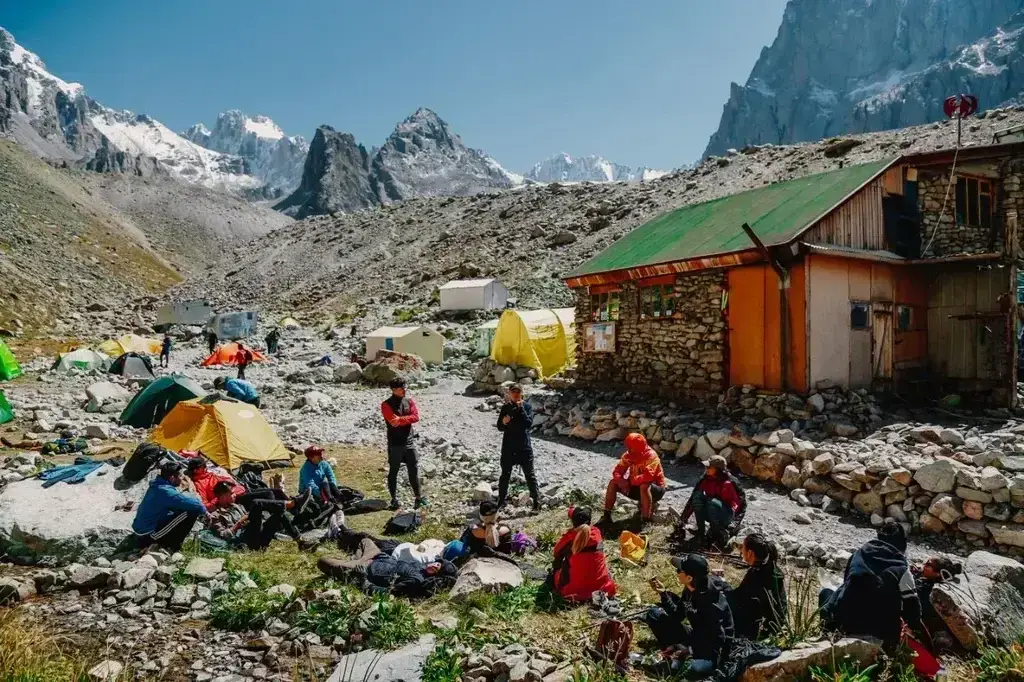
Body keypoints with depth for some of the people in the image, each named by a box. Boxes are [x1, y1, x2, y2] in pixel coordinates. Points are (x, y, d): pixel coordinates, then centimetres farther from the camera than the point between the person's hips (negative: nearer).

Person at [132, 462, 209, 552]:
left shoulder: (156, 486, 4)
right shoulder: (166, 492, -23)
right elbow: (194, 504, -25)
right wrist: (204, 511, -4)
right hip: (148, 536, -9)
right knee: (191, 511, -16)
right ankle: (172, 546, -4)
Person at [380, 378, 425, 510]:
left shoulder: (409, 401, 5)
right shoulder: (387, 405, -10)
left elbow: (416, 417, -8)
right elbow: (393, 422, -22)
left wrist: (400, 419, -20)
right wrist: (407, 419, -13)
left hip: (409, 442, 4)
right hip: (395, 444, -4)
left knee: (414, 469, 8)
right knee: (393, 471, 7)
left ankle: (419, 496, 16)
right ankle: (394, 499, 18)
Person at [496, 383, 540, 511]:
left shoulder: (527, 407, -3)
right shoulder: (505, 408, 2)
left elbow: (529, 424, -18)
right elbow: (500, 427, 2)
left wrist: (521, 409, -22)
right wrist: (504, 422, -20)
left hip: (524, 446, -2)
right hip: (508, 446, 2)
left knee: (530, 474, 3)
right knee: (505, 474, 11)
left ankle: (536, 501, 9)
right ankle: (501, 500, 22)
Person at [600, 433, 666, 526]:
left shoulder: (651, 456, -25)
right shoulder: (628, 455, -5)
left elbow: (648, 476, -39)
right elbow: (617, 471, -5)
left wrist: (630, 481, -27)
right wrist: (621, 481, -27)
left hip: (656, 489, -7)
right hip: (637, 487, 7)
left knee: (644, 486, -40)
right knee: (613, 483, -8)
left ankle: (646, 521, -31)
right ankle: (606, 515, -2)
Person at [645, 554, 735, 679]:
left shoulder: (713, 603, -29)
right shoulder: (691, 589, -7)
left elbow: (716, 641, -26)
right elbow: (678, 615, 4)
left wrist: (688, 651, -28)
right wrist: (664, 593, -7)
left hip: (713, 650, -7)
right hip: (696, 637, 8)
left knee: (694, 669, -41)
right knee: (654, 614, 0)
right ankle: (676, 652, -7)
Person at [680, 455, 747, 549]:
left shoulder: (728, 483, -21)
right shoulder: (705, 479, -7)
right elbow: (693, 499, -5)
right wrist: (684, 518, -8)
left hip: (727, 517, -5)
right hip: (710, 514, 5)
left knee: (712, 502, -33)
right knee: (697, 496, -20)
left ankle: (721, 535, -16)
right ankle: (701, 533, -16)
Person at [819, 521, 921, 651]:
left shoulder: (860, 553, 9)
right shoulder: (901, 568, -1)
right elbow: (911, 605, 3)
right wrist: (916, 627, 22)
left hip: (848, 622, 1)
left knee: (826, 592, 27)